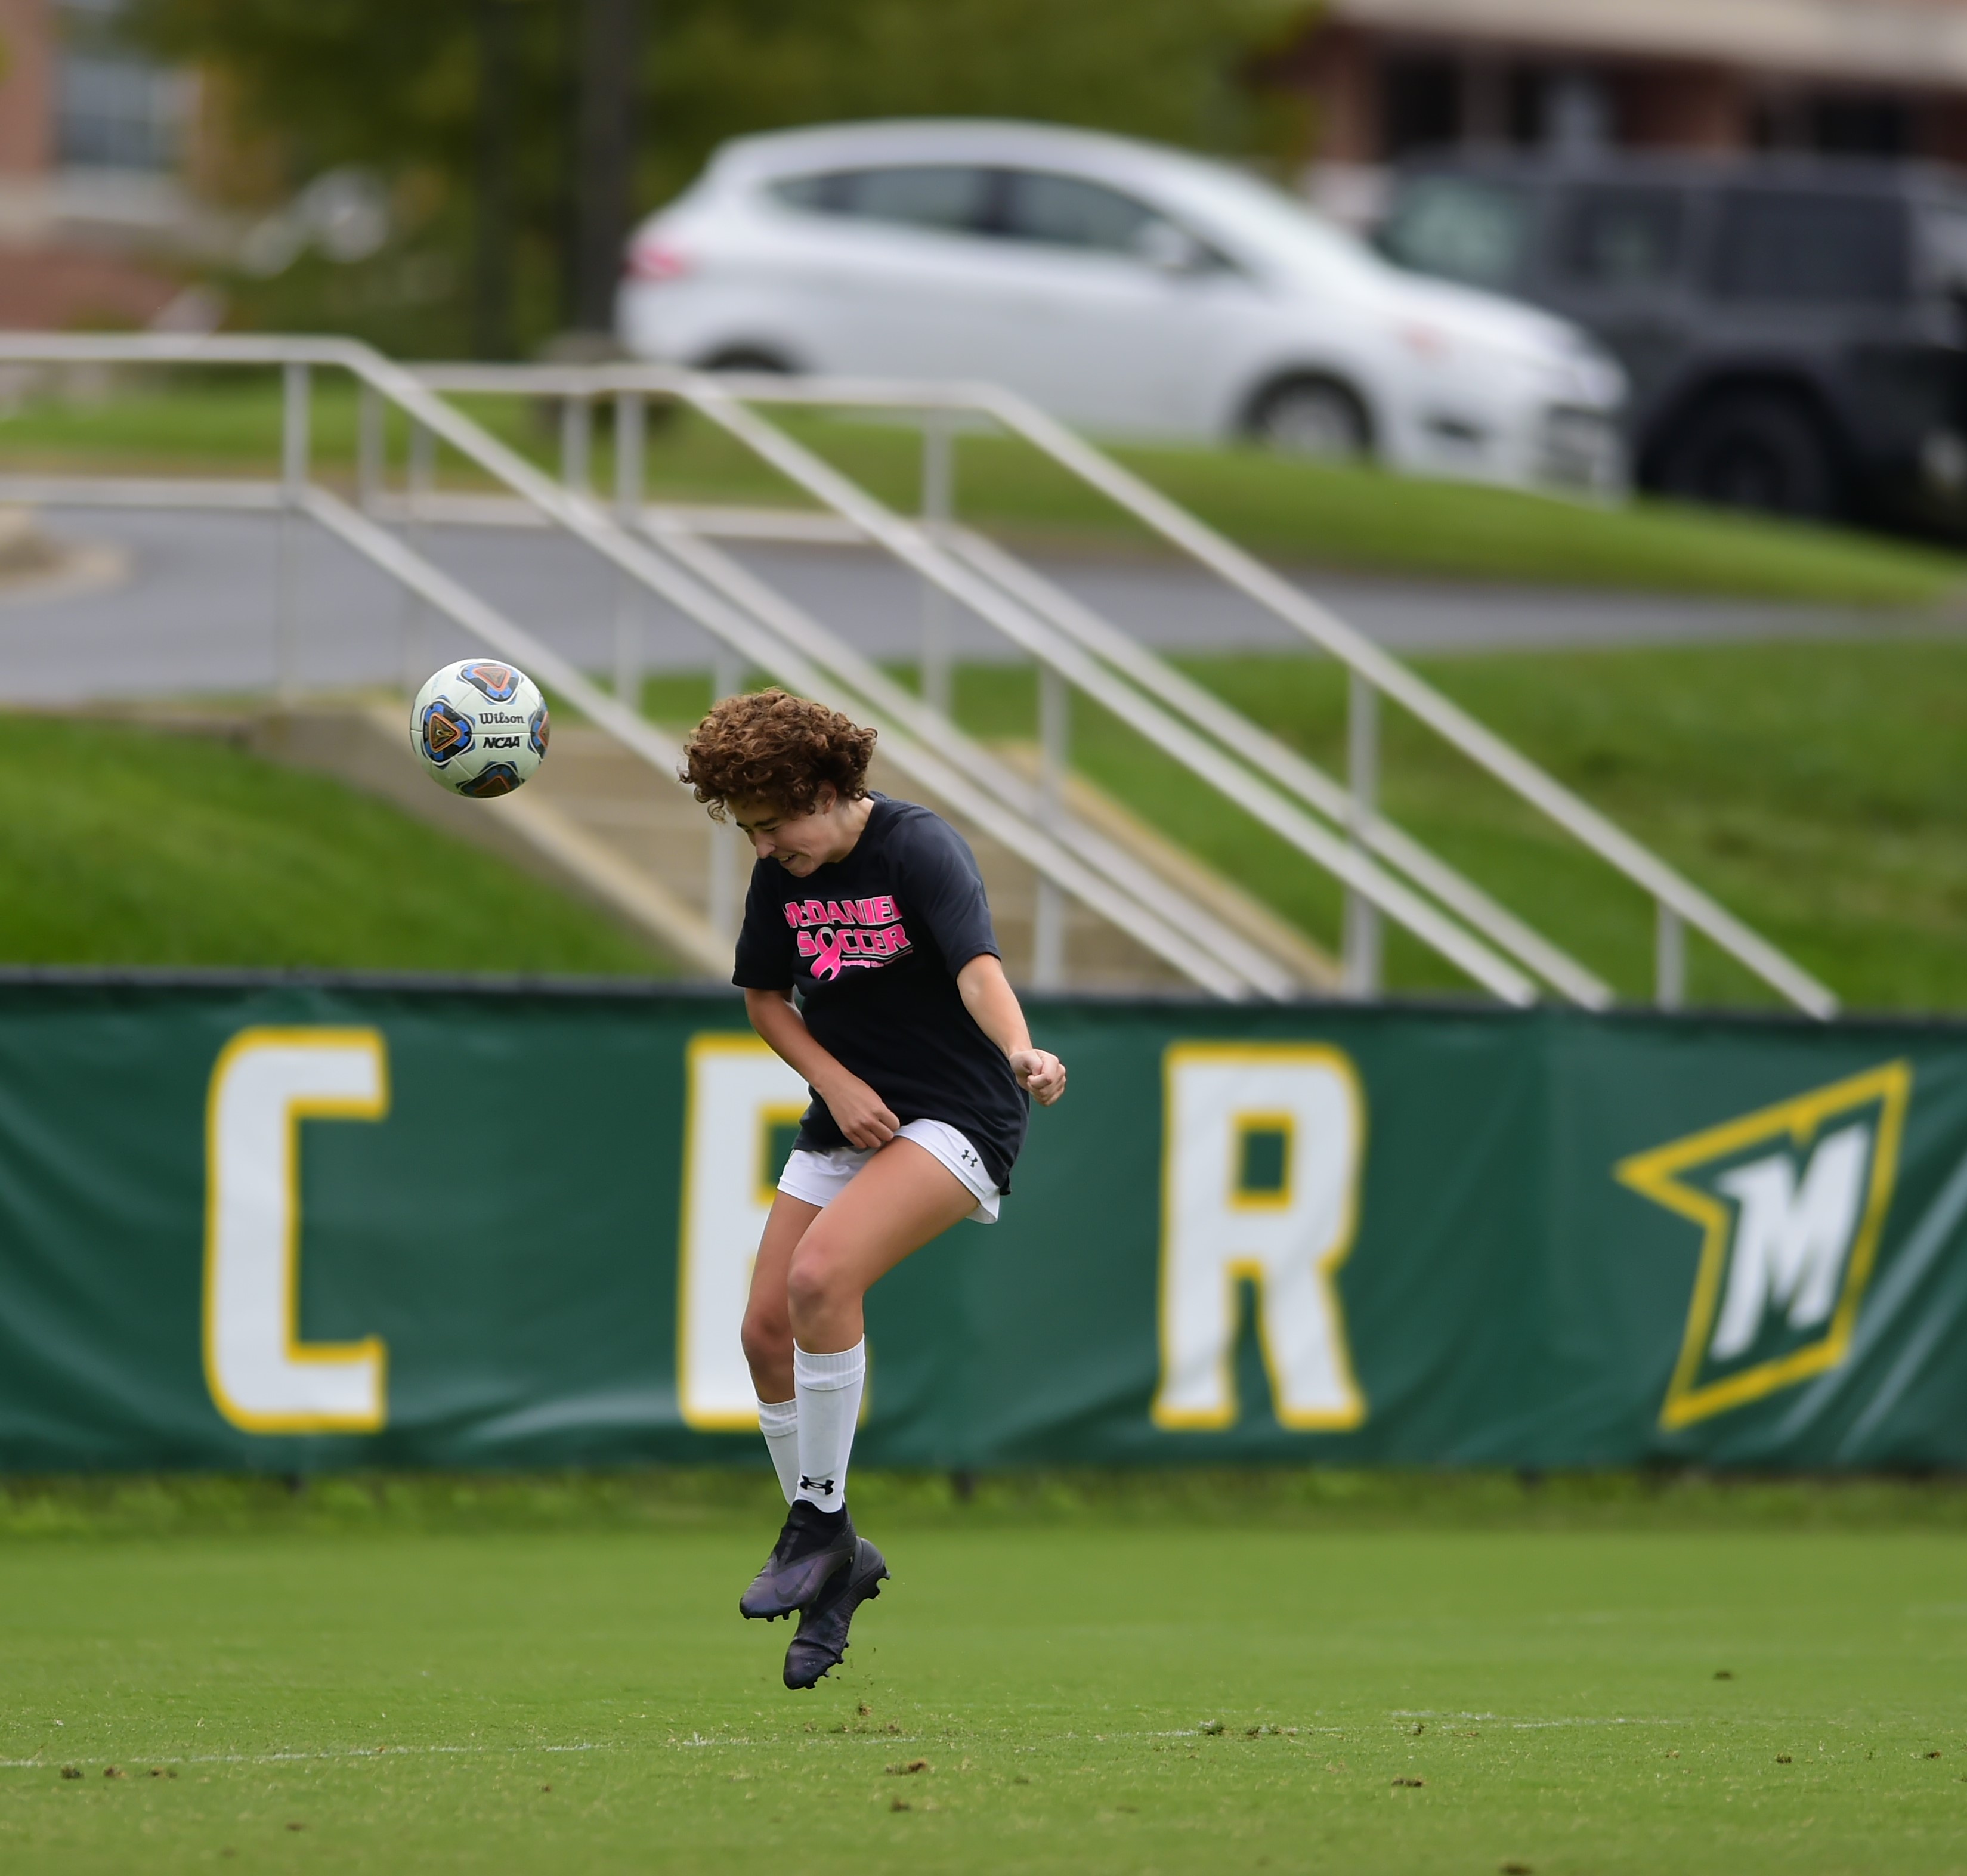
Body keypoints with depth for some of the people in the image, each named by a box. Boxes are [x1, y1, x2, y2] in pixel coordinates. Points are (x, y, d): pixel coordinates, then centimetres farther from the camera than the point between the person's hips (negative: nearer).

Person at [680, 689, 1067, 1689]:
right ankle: (834, 1565, 15)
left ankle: (821, 1521, -14)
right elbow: (764, 996, 15)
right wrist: (835, 1082, -2)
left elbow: (977, 966, -31)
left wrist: (1022, 1055, -51)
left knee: (820, 1273, -29)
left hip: (954, 1119, -8)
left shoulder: (920, 848, -17)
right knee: (766, 1327, -1)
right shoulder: (781, 877, 3)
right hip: (848, 1117, 8)